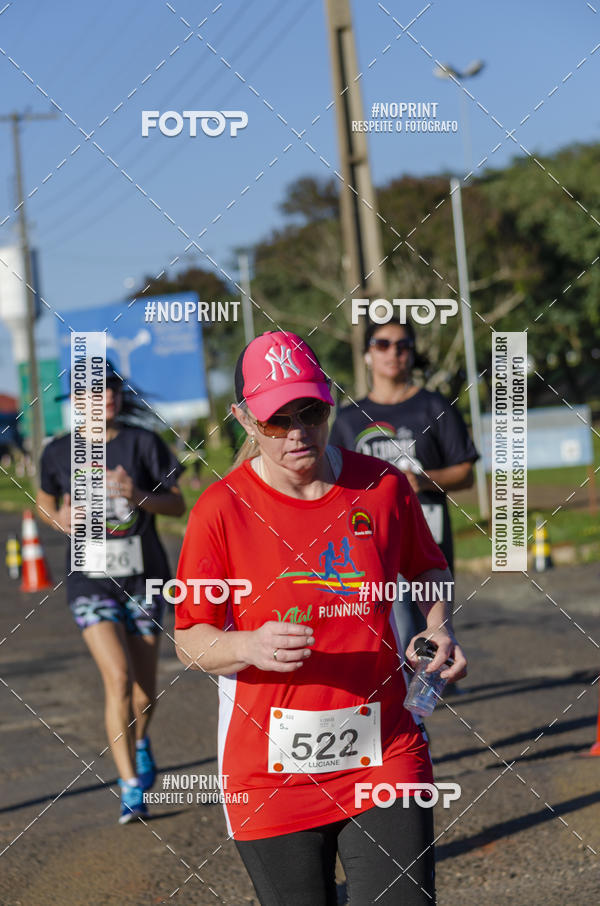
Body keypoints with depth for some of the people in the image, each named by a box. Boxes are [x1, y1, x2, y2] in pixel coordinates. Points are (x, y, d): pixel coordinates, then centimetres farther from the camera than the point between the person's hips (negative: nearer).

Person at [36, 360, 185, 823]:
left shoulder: (143, 443, -2)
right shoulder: (60, 452, 0)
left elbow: (178, 504, 0)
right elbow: (45, 502, 17)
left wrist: (140, 497, -19)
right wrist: (58, 519, -6)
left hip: (144, 577, 1)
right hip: (91, 581, -1)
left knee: (145, 688, 10)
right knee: (118, 677, -18)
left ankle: (139, 740, 46)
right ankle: (131, 788, -12)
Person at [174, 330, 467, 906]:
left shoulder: (382, 486, 0)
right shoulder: (222, 509, -7)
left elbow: (427, 568, 20)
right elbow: (190, 641, -3)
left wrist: (438, 627, 1)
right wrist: (249, 647, -23)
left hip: (384, 755, 2)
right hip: (270, 771, -1)